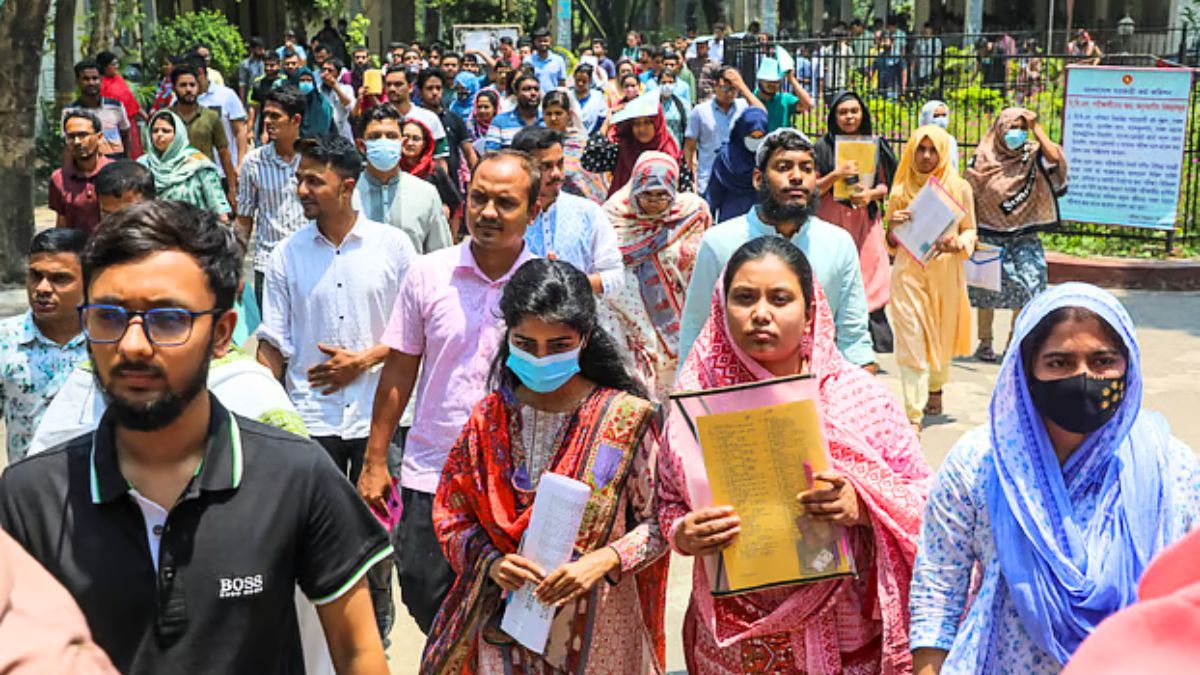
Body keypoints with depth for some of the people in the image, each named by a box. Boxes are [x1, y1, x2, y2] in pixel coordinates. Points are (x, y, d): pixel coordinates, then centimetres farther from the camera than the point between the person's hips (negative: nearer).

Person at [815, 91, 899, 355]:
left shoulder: (876, 144, 9)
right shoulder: (824, 146, 3)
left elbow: (886, 185, 11)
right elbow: (814, 188, -1)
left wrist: (871, 194, -9)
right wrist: (837, 174, -17)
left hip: (866, 218, 2)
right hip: (832, 219, -2)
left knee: (870, 276, -6)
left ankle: (867, 351, -3)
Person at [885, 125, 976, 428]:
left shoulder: (959, 188, 4)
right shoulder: (901, 190, 7)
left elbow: (970, 231, 9)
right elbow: (891, 244, 11)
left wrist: (957, 244, -13)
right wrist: (893, 225, -10)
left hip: (946, 271, 1)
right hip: (908, 271, 0)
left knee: (941, 335, 14)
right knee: (911, 341, -8)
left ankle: (935, 389, 42)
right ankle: (913, 415, -9)